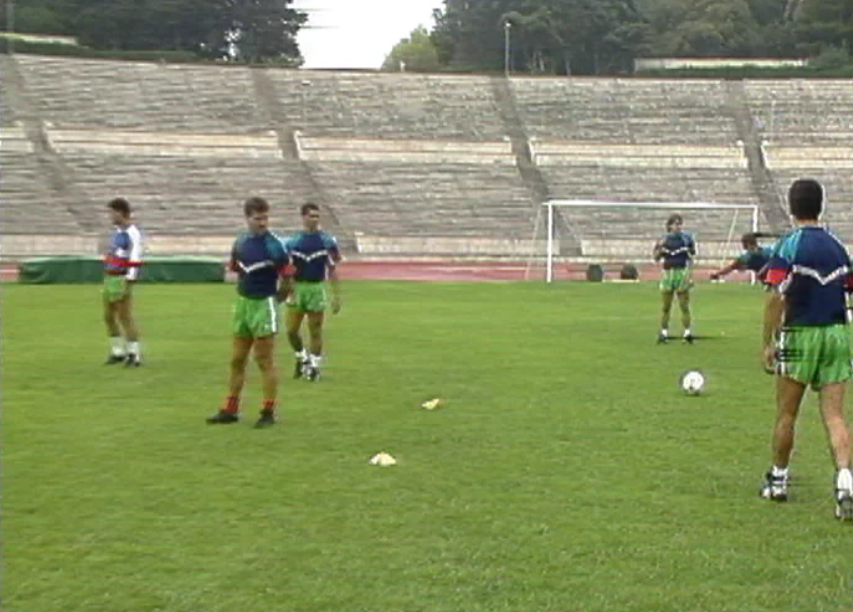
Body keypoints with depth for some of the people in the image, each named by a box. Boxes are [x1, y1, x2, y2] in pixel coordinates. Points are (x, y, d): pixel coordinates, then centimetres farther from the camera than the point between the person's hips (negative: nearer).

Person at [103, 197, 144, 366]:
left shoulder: (132, 232, -13)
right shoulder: (117, 230, 15)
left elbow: (135, 260, -19)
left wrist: (128, 282, -23)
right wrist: (107, 280, 21)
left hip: (122, 280, -9)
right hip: (109, 278, 9)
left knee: (126, 317, -7)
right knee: (109, 317, 12)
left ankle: (134, 355, -1)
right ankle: (118, 352, 22)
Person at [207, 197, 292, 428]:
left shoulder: (274, 245, -13)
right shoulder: (240, 243, 6)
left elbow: (287, 278, -11)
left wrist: (272, 300, -1)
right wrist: (244, 293, 12)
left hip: (264, 305, -7)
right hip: (243, 303, 7)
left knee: (265, 361, -2)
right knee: (237, 360, 11)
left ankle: (268, 412, 6)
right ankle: (231, 410, 18)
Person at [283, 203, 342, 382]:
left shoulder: (327, 241, 0)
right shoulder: (292, 241, 3)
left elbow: (332, 270, 2)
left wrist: (336, 296, -1)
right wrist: (290, 291, -7)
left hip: (317, 289, -1)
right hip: (297, 288, 1)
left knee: (315, 331, 3)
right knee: (291, 330, 0)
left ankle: (314, 365, 16)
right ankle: (302, 358, 25)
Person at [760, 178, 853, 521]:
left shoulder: (789, 246, -8)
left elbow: (777, 297, -13)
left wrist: (768, 343, -10)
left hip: (801, 335, -4)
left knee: (786, 414, 10)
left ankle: (777, 481, 22)